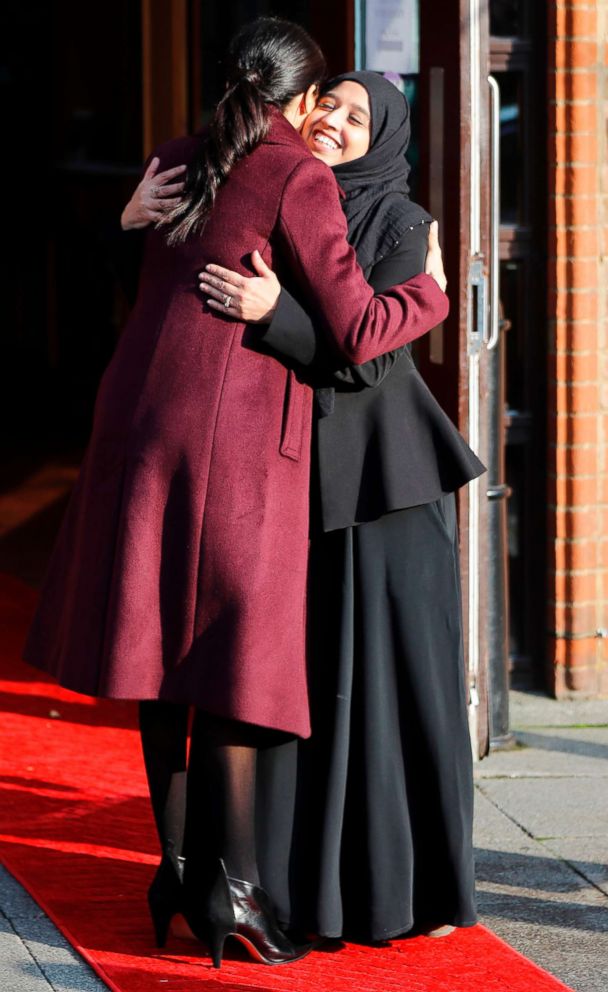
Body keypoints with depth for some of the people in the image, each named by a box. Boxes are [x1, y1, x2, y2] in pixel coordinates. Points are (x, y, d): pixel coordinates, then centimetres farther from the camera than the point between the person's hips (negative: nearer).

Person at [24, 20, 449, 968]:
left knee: (166, 637, 11)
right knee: (232, 649, -1)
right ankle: (230, 877, -2)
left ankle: (181, 858, 18)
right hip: (236, 433, -6)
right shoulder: (298, 178, -6)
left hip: (142, 420, 6)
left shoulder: (177, 164, 13)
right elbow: (355, 330, -9)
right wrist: (429, 296, 8)